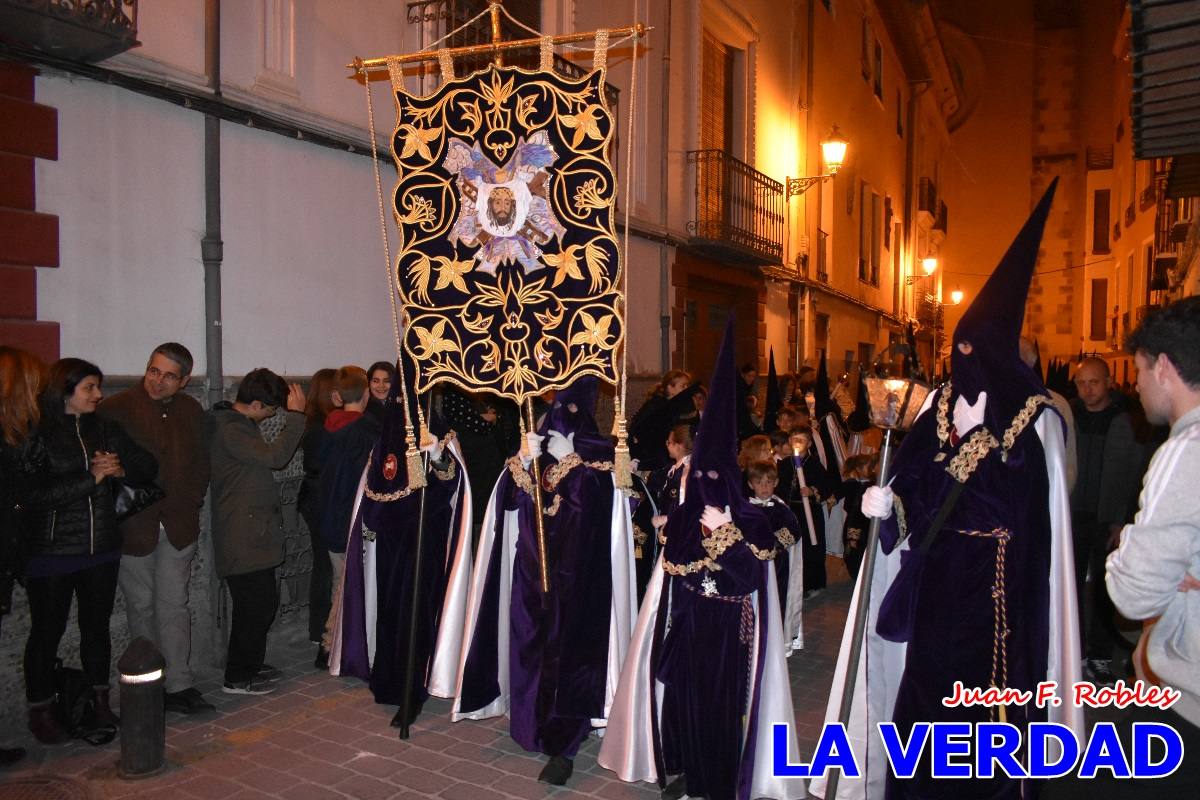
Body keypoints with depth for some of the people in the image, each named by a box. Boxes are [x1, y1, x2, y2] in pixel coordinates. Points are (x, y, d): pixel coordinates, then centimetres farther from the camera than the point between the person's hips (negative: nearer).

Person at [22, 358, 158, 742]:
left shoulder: (105, 428, 5)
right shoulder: (38, 433, -9)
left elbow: (148, 467, 8)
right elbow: (33, 493, -18)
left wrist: (121, 469, -12)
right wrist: (91, 478, -20)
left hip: (102, 548, 4)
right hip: (52, 552, -4)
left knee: (96, 626, 14)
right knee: (47, 631, 7)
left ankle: (100, 702, 28)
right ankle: (40, 711, 23)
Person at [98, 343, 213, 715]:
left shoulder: (191, 411, 5)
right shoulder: (116, 408, -8)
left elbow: (201, 463, 13)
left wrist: (191, 504, 4)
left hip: (179, 526, 3)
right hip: (133, 526, -3)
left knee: (175, 604, 5)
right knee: (142, 606, 10)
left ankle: (179, 682, 9)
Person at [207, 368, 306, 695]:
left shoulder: (237, 423, 13)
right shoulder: (229, 429, -19)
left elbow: (264, 458, 14)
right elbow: (274, 456, -27)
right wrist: (296, 415, -22)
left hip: (249, 535, 10)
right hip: (245, 537, -10)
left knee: (257, 604, 17)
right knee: (258, 605, -3)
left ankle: (245, 668, 29)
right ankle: (239, 677, 10)